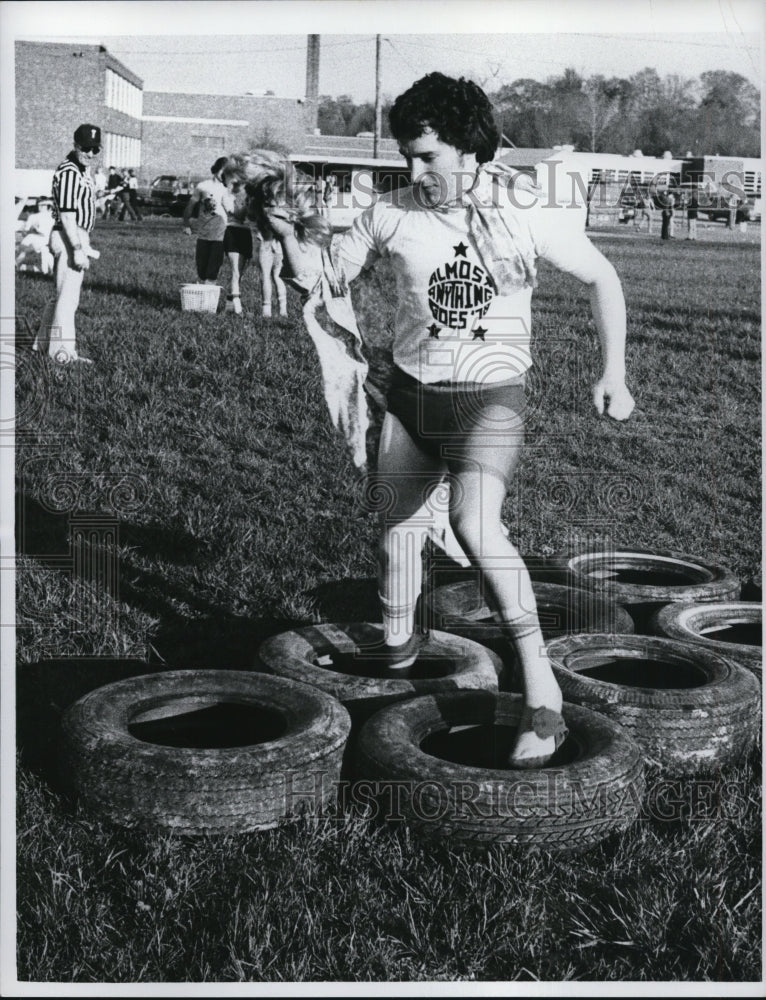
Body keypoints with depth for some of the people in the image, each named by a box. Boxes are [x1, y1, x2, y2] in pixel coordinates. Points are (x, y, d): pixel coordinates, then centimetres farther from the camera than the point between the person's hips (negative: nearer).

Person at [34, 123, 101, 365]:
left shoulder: (84, 169, 14)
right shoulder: (68, 172, -17)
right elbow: (66, 214, -22)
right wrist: (77, 249, -26)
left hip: (79, 237, 10)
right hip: (69, 238, -10)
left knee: (63, 295, 17)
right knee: (67, 296, -6)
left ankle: (43, 343, 27)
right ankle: (62, 351, -1)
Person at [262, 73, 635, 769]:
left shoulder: (525, 217, -8)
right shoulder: (393, 215, -3)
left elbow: (602, 278, 5)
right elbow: (326, 279, 6)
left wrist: (613, 372, -1)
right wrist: (289, 239, -15)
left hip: (492, 398, -4)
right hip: (413, 394, 4)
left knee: (476, 524, -27)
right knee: (400, 530, 12)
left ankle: (543, 695, -23)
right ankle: (397, 658, 39)